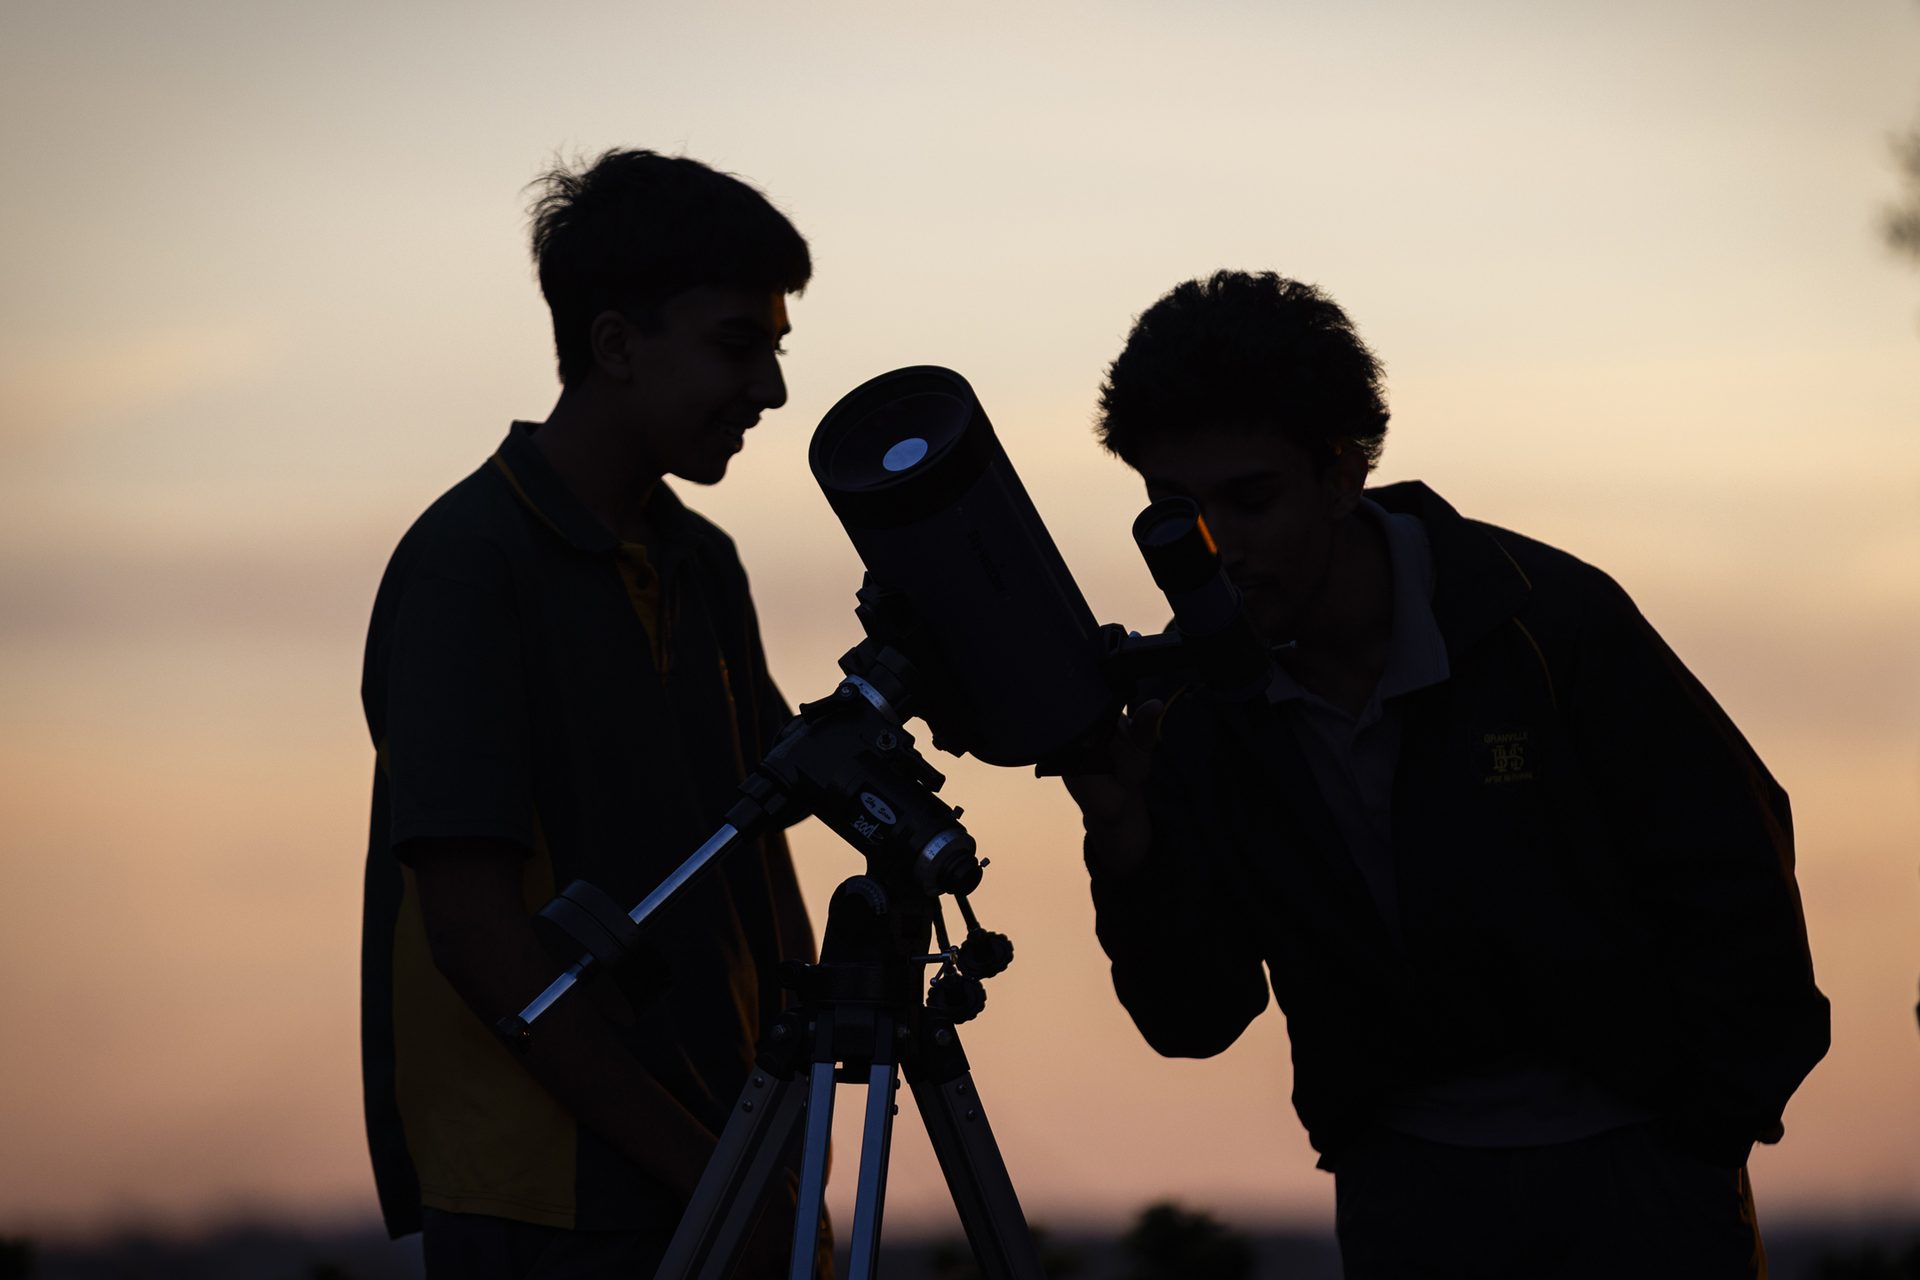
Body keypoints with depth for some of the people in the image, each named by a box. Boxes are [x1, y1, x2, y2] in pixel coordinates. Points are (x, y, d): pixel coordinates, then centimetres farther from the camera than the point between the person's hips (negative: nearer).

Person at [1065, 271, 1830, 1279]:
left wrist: (1716, 1128, -3)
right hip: (1405, 1177, 2)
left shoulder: (1550, 618, -15)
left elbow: (1734, 854, -6)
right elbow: (1198, 1021, -7)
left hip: (1632, 1159, -2)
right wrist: (1121, 840, -24)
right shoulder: (1197, 706, -6)